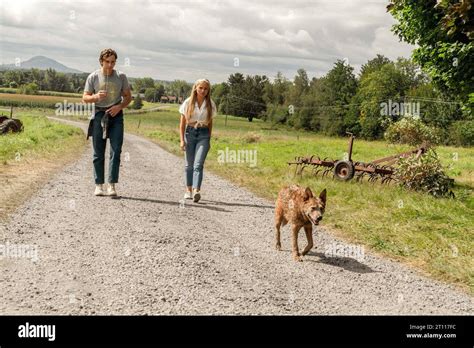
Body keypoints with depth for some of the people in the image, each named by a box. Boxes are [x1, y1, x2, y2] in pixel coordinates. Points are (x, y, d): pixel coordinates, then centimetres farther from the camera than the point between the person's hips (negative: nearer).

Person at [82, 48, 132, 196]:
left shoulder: (121, 76, 5)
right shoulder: (93, 77, 2)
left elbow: (128, 96, 11)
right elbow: (85, 98, 6)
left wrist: (119, 106, -9)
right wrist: (96, 97, -16)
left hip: (116, 115, 0)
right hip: (99, 115, 0)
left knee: (116, 151, -8)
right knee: (98, 153, 2)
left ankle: (112, 186, -8)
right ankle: (99, 185, 8)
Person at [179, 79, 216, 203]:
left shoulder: (210, 104, 2)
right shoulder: (188, 103, -1)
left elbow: (210, 123, 11)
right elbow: (182, 123, 1)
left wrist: (209, 139, 11)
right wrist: (182, 140, -5)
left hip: (204, 134, -1)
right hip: (190, 133, 1)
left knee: (198, 164, -14)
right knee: (189, 164, 9)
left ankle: (196, 191, -25)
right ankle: (188, 190, 22)